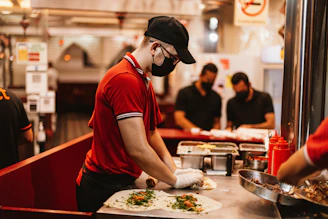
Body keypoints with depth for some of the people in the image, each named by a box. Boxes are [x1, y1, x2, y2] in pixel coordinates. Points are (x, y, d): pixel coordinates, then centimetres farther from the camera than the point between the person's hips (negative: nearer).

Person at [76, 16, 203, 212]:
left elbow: (151, 132, 11)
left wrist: (174, 170, 0)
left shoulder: (143, 80, 9)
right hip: (104, 187, -9)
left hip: (122, 181, 9)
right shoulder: (125, 80, -24)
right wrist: (176, 181, -14)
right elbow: (138, 150, -26)